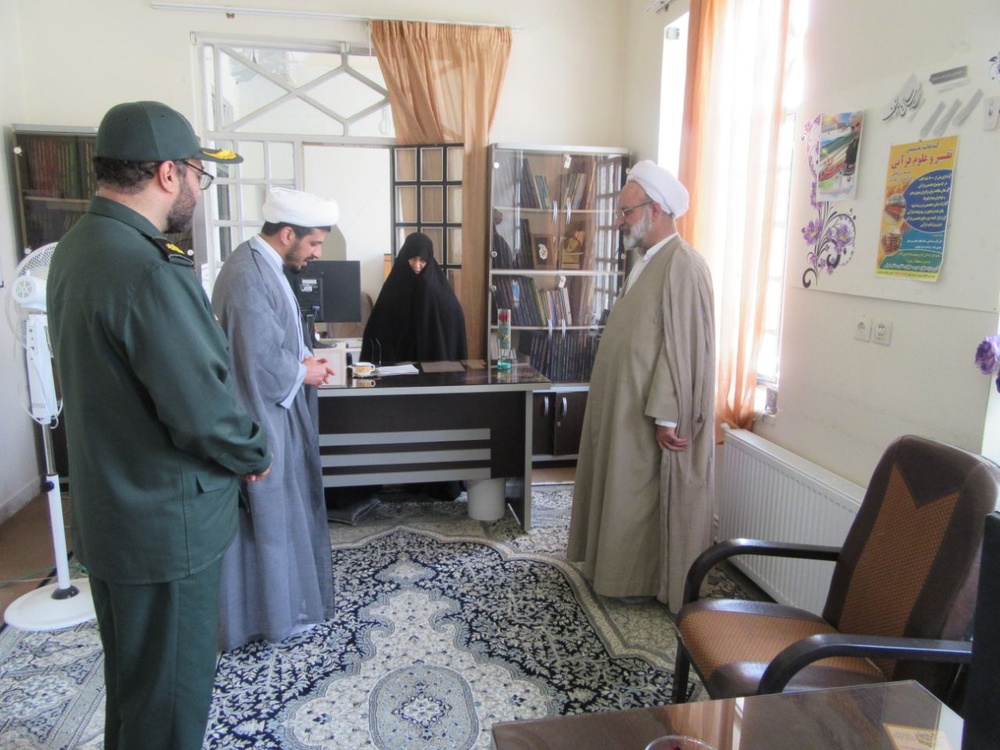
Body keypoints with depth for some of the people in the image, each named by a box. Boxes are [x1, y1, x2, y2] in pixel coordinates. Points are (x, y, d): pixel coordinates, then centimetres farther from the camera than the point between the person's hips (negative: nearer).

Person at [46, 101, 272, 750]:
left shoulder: (77, 247, 4)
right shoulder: (150, 271, -27)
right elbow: (205, 414, -27)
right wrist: (258, 455, -6)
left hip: (109, 511, 10)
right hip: (167, 527, -9)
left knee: (133, 681, 28)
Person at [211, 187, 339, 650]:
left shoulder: (264, 266, 8)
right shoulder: (249, 277, -25)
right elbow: (261, 363, -27)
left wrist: (303, 357, 2)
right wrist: (304, 373, -11)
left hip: (274, 413, 10)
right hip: (260, 420, -10)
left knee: (281, 511, 21)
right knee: (267, 516, 6)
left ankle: (282, 599, 39)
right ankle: (272, 614, 24)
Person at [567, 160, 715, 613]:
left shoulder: (682, 266, -19)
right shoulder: (646, 262, 12)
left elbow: (683, 347, -23)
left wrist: (665, 416, -24)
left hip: (651, 414, -9)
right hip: (625, 405, 9)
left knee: (646, 494, 4)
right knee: (622, 487, 18)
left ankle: (643, 579, 21)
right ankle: (619, 563, 34)